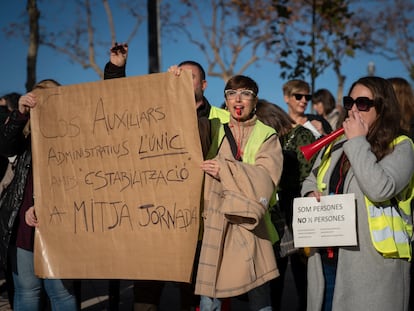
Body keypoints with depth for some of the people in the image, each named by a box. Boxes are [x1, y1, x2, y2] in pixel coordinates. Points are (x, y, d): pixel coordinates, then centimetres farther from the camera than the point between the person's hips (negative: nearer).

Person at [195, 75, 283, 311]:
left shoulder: (267, 137, 7)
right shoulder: (213, 129, 14)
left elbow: (266, 179, -8)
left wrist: (226, 169, -15)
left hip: (249, 225, -1)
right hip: (213, 225, 1)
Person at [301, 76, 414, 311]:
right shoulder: (337, 144, 14)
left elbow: (380, 189, -23)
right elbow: (311, 180, 25)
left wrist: (358, 142, -14)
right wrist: (311, 194, 1)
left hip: (372, 261, -6)